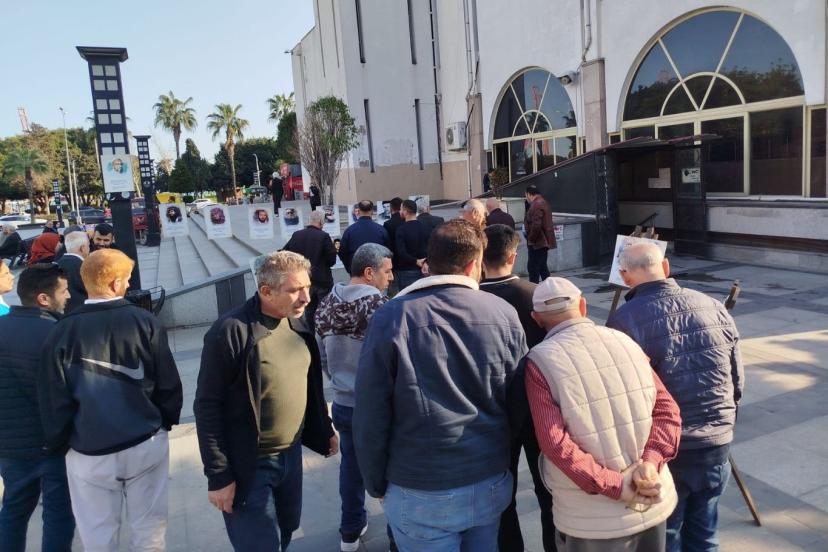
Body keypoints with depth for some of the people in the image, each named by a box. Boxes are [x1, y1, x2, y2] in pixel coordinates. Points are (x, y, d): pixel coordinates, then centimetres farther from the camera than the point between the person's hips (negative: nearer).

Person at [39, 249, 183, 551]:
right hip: (146, 444, 0)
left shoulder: (63, 332, -9)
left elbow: (53, 398, -4)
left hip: (88, 450, 1)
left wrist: (58, 443, 12)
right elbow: (169, 383, -5)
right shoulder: (145, 322, -10)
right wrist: (167, 421, 13)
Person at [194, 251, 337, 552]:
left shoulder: (296, 325, 1)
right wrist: (218, 475, -16)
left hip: (291, 455, 7)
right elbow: (208, 407, -17)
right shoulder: (231, 331, -21)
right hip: (249, 466, -6)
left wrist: (324, 430, 15)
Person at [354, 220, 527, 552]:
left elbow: (370, 416, -11)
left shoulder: (391, 318, -14)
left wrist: (376, 484, 4)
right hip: (491, 483, 3)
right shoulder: (504, 314, -7)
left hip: (419, 493, -2)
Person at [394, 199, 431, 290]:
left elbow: (401, 252, -20)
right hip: (423, 269, 5)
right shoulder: (425, 228, 4)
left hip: (407, 271, -5)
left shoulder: (401, 229, -11)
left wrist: (416, 261, -11)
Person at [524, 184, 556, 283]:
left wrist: (530, 239, -14)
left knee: (533, 268, -6)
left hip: (537, 243, -10)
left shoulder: (536, 205, -18)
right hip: (544, 242, 11)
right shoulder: (543, 202, 16)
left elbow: (536, 225, -27)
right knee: (543, 267, 15)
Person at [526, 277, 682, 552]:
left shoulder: (541, 361, -10)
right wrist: (650, 462, -12)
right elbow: (667, 410, -2)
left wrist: (613, 485, -15)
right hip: (654, 503, 4)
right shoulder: (625, 342, 3)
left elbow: (554, 441, -19)